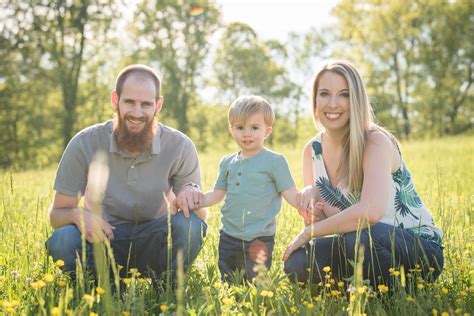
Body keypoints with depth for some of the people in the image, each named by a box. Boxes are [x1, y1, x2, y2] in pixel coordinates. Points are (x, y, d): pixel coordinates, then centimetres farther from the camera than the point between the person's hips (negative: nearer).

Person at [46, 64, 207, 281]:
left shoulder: (180, 147, -9)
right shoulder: (84, 145, -11)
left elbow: (202, 215, -5)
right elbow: (57, 214, -4)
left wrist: (191, 194, -30)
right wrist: (77, 214, -29)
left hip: (153, 241, 1)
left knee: (189, 225, -31)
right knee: (62, 241, -32)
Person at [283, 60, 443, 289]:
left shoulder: (376, 141, -18)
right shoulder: (312, 150, 1)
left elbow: (371, 211, -34)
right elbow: (320, 220, 1)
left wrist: (308, 233, -24)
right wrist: (311, 196, -22)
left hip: (420, 249, -5)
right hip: (365, 249, 5)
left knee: (357, 238, -36)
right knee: (297, 263, -19)